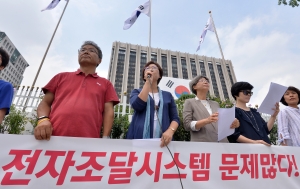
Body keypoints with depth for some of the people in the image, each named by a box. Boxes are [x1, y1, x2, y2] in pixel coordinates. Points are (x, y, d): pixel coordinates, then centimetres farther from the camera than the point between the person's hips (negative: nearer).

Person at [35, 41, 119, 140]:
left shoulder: (105, 83, 15)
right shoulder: (62, 76, 21)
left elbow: (108, 111, 6)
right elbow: (45, 102, 18)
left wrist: (105, 137, -7)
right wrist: (43, 119, -4)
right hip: (53, 138, 2)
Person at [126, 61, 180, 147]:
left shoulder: (167, 95, 13)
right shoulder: (137, 92, 11)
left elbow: (175, 118, 7)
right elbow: (137, 106, -10)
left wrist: (170, 131, -14)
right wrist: (148, 82, -6)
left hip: (162, 141, 1)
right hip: (139, 138, -1)